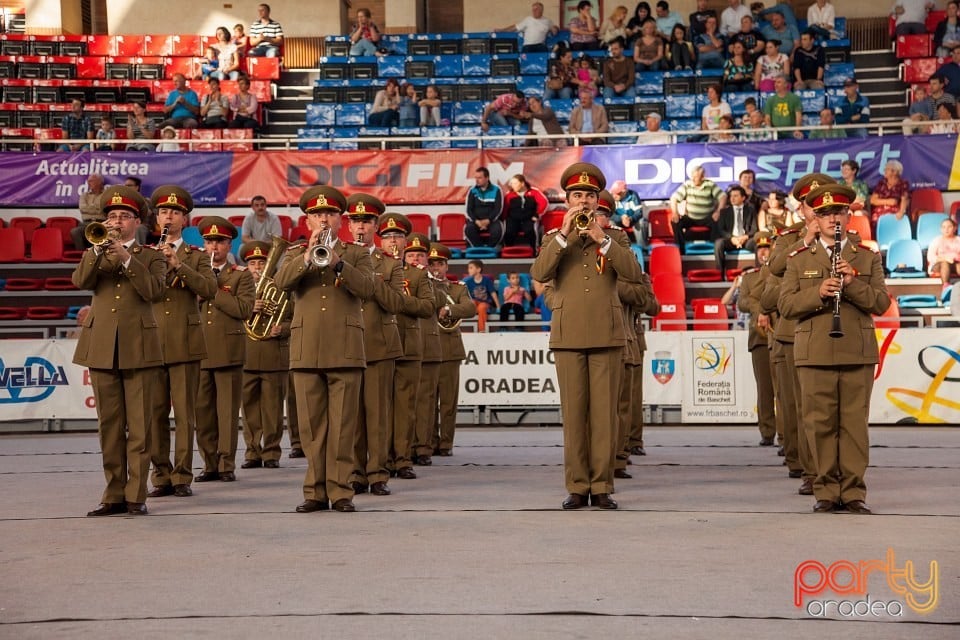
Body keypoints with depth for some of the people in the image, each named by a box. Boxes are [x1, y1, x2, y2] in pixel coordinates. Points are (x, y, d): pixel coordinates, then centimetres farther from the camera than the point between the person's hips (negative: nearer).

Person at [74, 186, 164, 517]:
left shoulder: (150, 256, 10)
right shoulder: (95, 254, 17)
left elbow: (154, 290, -9)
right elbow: (79, 281, -4)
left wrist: (126, 257, -14)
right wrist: (100, 247, -13)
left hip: (138, 347, -2)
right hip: (101, 348, 2)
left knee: (139, 425, -3)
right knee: (109, 425, 4)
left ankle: (136, 495, 0)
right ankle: (114, 494, 10)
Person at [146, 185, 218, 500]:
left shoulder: (197, 256, 10)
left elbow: (209, 289, -8)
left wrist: (178, 264, -16)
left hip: (185, 342, -1)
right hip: (152, 342, 2)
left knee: (184, 413, -1)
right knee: (155, 413, 2)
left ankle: (182, 477, 4)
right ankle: (162, 476, 10)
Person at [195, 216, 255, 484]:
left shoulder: (241, 276, 6)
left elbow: (244, 308, -10)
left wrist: (213, 291, -11)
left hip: (228, 351, -4)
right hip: (199, 352, 4)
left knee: (227, 412, -3)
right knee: (203, 412, 4)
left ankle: (227, 464, 2)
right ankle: (210, 464, 12)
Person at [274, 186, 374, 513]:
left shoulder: (357, 254, 11)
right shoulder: (296, 254, 16)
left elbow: (366, 288, -8)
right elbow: (281, 282, -6)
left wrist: (336, 262, -20)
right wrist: (308, 255, -18)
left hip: (345, 351, -2)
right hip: (306, 351, 2)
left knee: (342, 426, -2)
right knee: (311, 426, 2)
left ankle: (340, 490, 2)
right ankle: (315, 491, 7)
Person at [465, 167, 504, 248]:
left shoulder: (496, 190, 0)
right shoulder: (472, 191, 5)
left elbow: (498, 209, -5)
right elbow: (469, 209, 2)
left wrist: (488, 221, -20)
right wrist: (476, 221, -17)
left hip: (492, 220, -1)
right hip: (476, 220, 2)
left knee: (497, 230, -34)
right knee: (468, 229, -31)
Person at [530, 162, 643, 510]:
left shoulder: (614, 238, 12)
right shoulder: (554, 239, 12)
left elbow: (634, 273, -6)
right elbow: (539, 274, -7)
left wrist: (602, 240, -12)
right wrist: (563, 235, -12)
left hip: (607, 335, 0)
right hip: (568, 336, 0)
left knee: (605, 412, -2)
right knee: (573, 413, -1)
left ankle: (602, 487, 2)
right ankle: (577, 487, 4)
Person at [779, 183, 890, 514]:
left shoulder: (868, 258, 11)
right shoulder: (799, 259, 10)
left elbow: (881, 303, 2)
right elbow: (786, 305, 1)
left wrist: (852, 285, -15)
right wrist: (818, 293, -16)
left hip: (858, 354, 0)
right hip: (815, 355, 0)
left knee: (854, 423, 0)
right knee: (820, 424, 0)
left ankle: (854, 492, 7)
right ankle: (826, 491, 8)